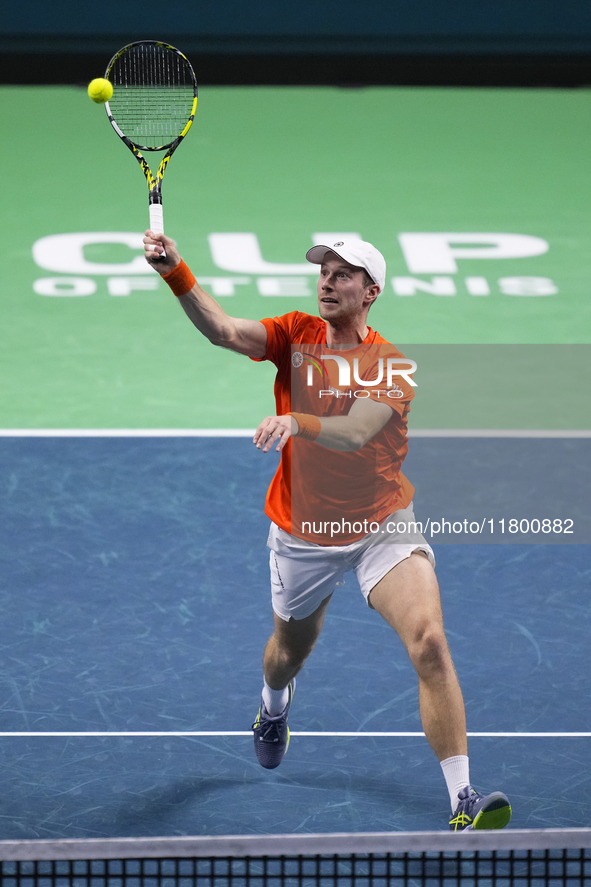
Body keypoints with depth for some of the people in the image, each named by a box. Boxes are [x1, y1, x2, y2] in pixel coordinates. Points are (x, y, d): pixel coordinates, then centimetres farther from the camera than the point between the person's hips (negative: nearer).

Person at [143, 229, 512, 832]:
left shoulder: (392, 367, -11)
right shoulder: (296, 336, -3)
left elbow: (355, 433, -28)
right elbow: (222, 330, -20)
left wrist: (297, 422, -47)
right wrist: (175, 272, -36)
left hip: (383, 526, -3)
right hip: (302, 532, 3)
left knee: (429, 643, -22)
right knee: (291, 648, 23)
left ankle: (462, 803, -23)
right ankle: (273, 704, 64)